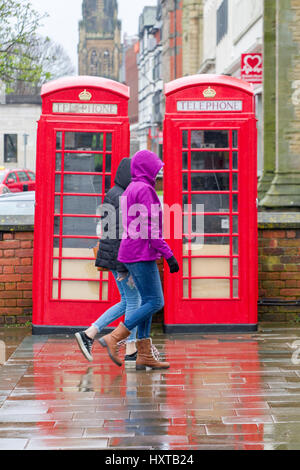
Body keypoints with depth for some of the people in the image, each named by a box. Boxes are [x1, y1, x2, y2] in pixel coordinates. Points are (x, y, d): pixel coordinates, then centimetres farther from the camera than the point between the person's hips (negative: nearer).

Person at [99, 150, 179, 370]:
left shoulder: (130, 190, 17)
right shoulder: (144, 190, -12)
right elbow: (151, 228, -18)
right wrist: (169, 255, -17)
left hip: (132, 252, 10)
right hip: (142, 254, -10)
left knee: (149, 301, 10)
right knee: (155, 302, -8)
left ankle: (145, 354, 9)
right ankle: (114, 338, -10)